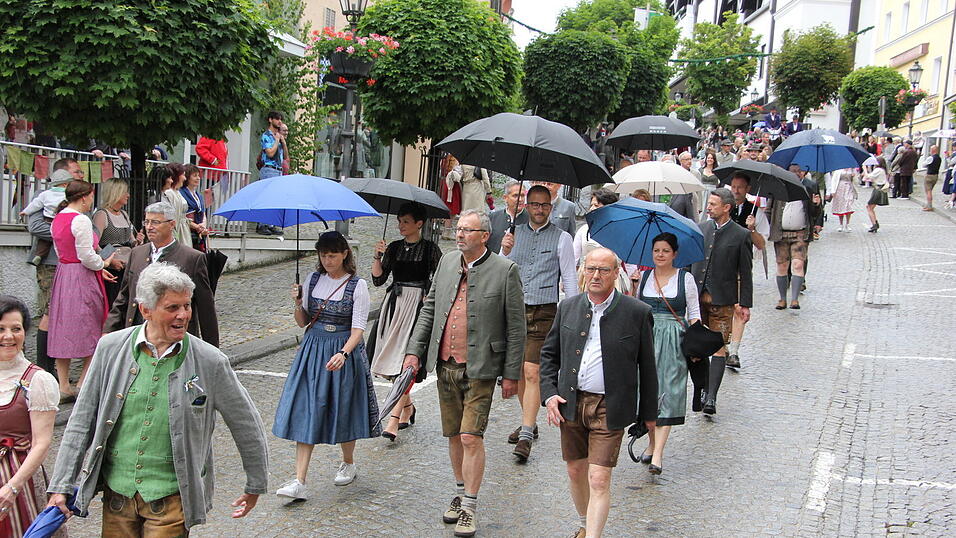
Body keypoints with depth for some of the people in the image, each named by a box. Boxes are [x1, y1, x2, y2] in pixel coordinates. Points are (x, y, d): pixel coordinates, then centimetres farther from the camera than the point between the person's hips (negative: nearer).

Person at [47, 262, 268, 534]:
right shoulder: (111, 348, -3)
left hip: (171, 497, -2)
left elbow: (247, 424, 3)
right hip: (117, 489, 2)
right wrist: (61, 485, 3)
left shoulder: (210, 362, -9)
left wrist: (255, 486, 10)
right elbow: (82, 420, 4)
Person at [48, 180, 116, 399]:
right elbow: (86, 256, -20)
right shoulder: (81, 220, -16)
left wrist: (98, 267, 15)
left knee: (63, 328, 10)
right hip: (82, 277, -9)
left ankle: (63, 386, 13)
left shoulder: (57, 219, 12)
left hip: (62, 274, 9)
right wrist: (103, 264, 0)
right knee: (90, 330, 2)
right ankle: (83, 385, 3)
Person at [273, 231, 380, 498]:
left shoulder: (357, 286, -7)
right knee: (306, 412, -4)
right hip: (312, 350, 3)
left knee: (343, 410, 9)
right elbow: (302, 322, 11)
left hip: (344, 352, -3)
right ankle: (299, 482, -5)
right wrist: (298, 303, -9)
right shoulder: (313, 279, 5)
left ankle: (348, 464, 35)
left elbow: (358, 328, -13)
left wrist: (343, 353, -29)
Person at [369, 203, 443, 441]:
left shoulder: (430, 249, -1)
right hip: (394, 303, 5)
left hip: (418, 304, -5)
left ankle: (394, 419, -15)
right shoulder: (394, 248, 11)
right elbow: (378, 279, 7)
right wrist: (378, 257, -6)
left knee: (406, 361, -12)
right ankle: (407, 407, 27)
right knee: (390, 359, 6)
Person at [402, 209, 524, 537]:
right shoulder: (446, 263, 8)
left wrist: (511, 374, -7)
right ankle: (460, 493, 31)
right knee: (454, 435, 14)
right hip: (445, 365, 5)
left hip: (480, 370, -5)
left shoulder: (504, 270, -8)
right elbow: (429, 309, 15)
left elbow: (516, 327, -6)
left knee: (471, 437, -8)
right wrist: (414, 350, 7)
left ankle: (470, 507, 3)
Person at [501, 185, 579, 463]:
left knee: (532, 372, -12)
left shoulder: (561, 238, 3)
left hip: (544, 312, -4)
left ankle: (526, 436, -13)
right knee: (517, 371, 11)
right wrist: (504, 252, -10)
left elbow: (569, 278, 2)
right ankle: (529, 421, 29)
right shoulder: (513, 234, 12)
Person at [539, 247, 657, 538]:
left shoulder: (637, 312, -5)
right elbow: (549, 353, 13)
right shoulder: (568, 307, 5)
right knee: (576, 471, 17)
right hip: (570, 404, 4)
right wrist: (549, 394, 1)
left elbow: (647, 366, 1)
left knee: (599, 480, -8)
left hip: (609, 409, -4)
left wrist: (648, 412, 4)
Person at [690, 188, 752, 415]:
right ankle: (700, 387, 22)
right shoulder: (701, 228, 8)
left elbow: (746, 273, -1)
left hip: (722, 300, -4)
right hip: (696, 297, 4)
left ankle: (711, 397, -4)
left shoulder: (741, 235, -3)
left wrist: (745, 304, -3)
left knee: (719, 347, -3)